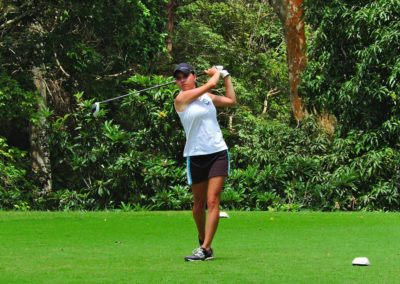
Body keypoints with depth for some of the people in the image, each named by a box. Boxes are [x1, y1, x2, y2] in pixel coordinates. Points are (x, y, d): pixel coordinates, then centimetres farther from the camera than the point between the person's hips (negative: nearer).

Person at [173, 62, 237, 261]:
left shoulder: (207, 96, 12)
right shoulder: (181, 98, -6)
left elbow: (231, 100, 25)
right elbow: (211, 84, -6)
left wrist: (226, 76, 23)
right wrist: (216, 73, 14)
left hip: (218, 153, 3)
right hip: (195, 155, -2)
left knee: (213, 201, -9)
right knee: (199, 203, 7)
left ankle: (205, 249, -13)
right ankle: (202, 239, 30)